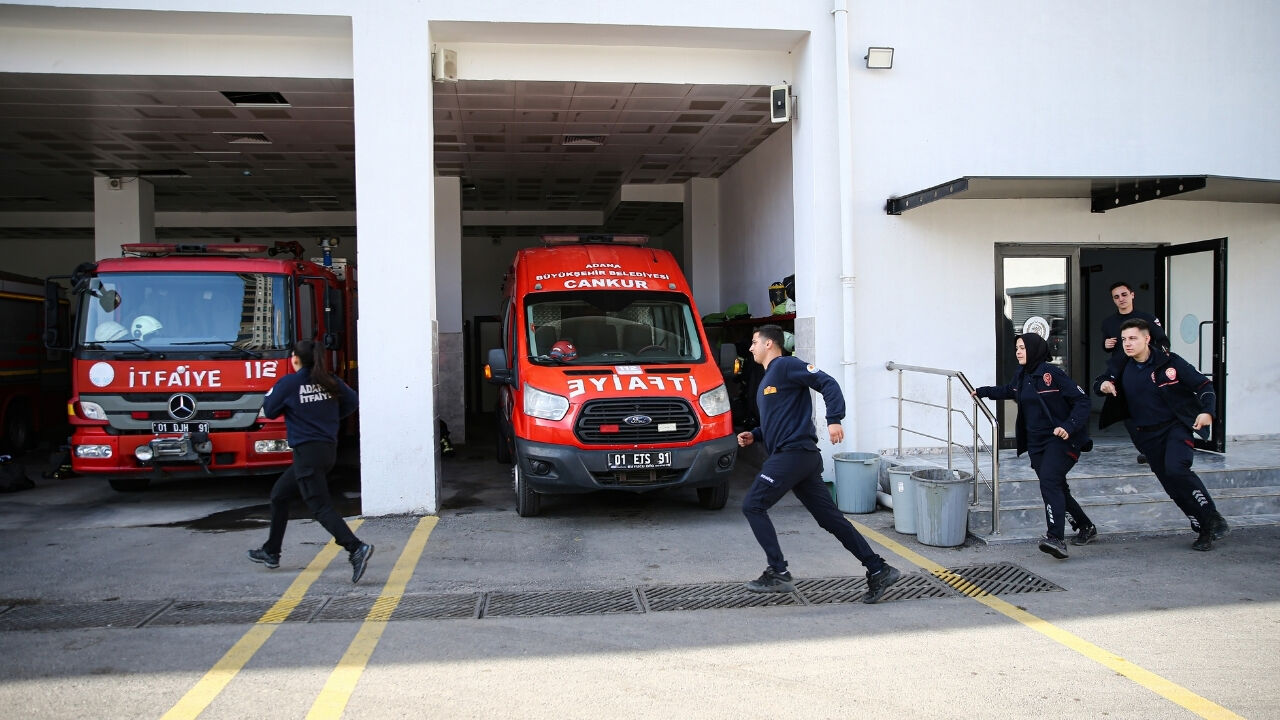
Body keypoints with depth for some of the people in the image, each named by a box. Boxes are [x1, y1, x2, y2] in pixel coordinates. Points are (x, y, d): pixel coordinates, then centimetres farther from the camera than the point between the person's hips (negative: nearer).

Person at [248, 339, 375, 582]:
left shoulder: (288, 383, -10)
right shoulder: (329, 382, 5)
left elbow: (269, 411, 0)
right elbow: (351, 402, 8)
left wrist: (270, 395, 19)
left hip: (307, 452, -8)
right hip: (328, 450, 8)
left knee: (321, 507, -10)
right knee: (279, 494, 22)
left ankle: (356, 548, -26)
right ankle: (271, 552, 32)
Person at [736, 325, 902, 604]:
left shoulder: (786, 365, -5)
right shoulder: (767, 379, 24)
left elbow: (828, 384, -15)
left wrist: (834, 420, -27)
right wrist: (754, 436, 16)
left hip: (794, 452, -10)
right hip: (799, 456, 10)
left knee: (753, 505, -8)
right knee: (830, 518, 7)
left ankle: (778, 573, -7)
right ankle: (878, 570, 8)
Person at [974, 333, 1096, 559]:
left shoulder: (1051, 373, -14)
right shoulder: (1021, 376, 11)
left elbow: (1081, 400, -14)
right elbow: (1008, 390, 34)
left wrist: (1069, 426, -25)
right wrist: (983, 391, 32)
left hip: (1061, 440, -8)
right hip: (1036, 443, 8)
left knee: (1049, 482, -23)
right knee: (1057, 489, 12)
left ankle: (1055, 538, -29)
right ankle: (1085, 527, 32)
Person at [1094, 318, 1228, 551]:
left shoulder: (1169, 362, -9)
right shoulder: (1122, 368, 2)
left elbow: (1203, 385, -5)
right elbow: (1099, 384, 11)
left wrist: (1206, 411, -22)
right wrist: (1103, 386, -14)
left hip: (1176, 426, -4)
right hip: (1147, 434, 4)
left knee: (1176, 470, -26)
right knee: (1173, 486, 2)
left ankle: (1214, 519, -10)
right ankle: (1204, 530, 16)